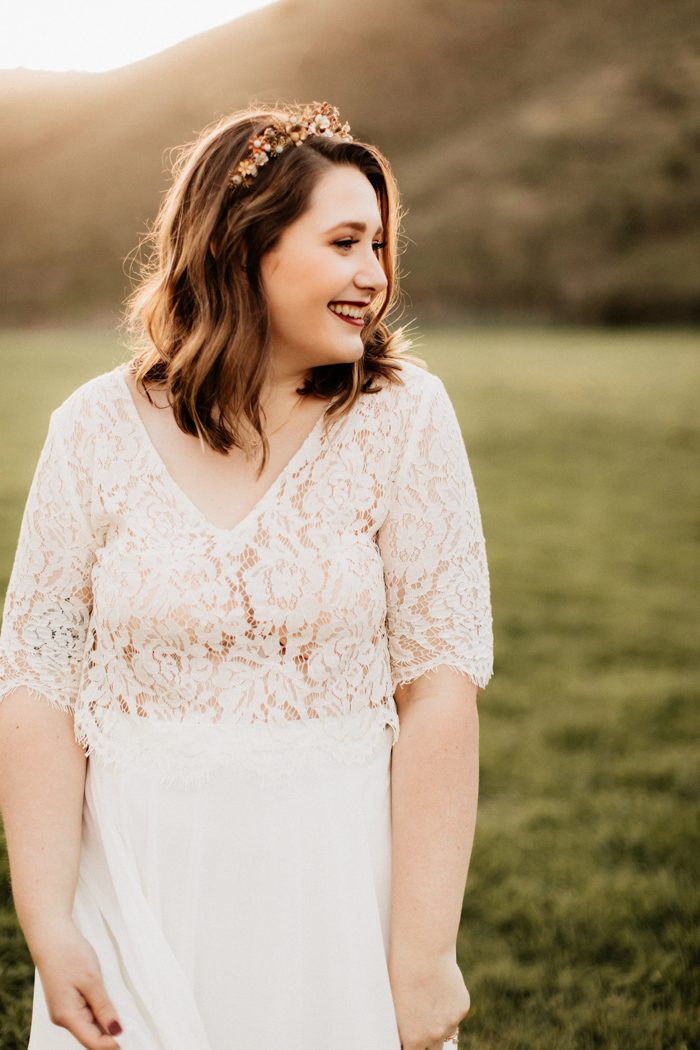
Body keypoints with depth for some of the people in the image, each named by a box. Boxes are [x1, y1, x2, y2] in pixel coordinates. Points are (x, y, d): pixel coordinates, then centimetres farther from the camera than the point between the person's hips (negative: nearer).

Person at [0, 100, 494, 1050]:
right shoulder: (99, 430, -4)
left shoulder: (402, 417, -7)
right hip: (142, 886, 1)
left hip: (338, 880, 0)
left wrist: (422, 953, -13)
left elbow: (439, 685, -10)